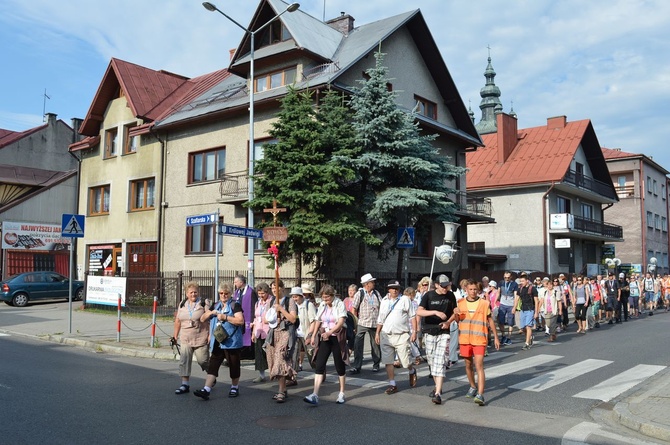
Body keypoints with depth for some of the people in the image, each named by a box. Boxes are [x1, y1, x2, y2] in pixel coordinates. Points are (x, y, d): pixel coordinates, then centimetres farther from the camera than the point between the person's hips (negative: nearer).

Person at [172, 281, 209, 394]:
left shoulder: (203, 304, -5)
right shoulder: (182, 305, 10)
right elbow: (178, 321, 16)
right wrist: (175, 335, 16)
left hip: (201, 339, -4)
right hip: (185, 339, 4)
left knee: (203, 360, 3)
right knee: (184, 361, -2)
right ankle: (185, 384, 4)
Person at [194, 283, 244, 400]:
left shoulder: (235, 305, -2)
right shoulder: (215, 306, 16)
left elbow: (241, 321, -15)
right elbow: (202, 319, 15)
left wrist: (225, 317, -18)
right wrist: (211, 312, -4)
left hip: (231, 342, -5)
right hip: (216, 343, 5)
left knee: (233, 366, 6)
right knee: (212, 366, -2)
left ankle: (235, 388, 22)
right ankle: (206, 390, -6)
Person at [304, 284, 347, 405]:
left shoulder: (339, 304, -9)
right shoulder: (322, 305, 8)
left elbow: (341, 322, -19)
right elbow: (318, 321, 15)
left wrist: (329, 332, -31)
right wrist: (313, 336, 8)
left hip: (337, 338, -4)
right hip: (324, 338, 5)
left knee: (340, 366, 6)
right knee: (319, 365, -6)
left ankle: (341, 393, 21)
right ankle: (315, 395, -9)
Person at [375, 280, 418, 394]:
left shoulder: (405, 299, -1)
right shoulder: (384, 301, 12)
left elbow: (412, 317, -1)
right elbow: (380, 319, 17)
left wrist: (414, 331, -8)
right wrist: (377, 333, 13)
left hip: (402, 336, -4)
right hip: (386, 336, 4)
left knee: (405, 361, -1)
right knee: (388, 362, 2)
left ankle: (412, 372, 33)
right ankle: (392, 385, 12)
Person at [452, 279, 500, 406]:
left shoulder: (484, 303, -2)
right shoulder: (460, 303, 5)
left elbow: (490, 320, 6)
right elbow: (457, 319, 14)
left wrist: (496, 337, 6)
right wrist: (455, 313, -8)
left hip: (479, 339, -3)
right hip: (464, 339, 3)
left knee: (479, 366, -13)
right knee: (468, 365, 16)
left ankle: (480, 395, -16)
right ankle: (473, 387, 38)